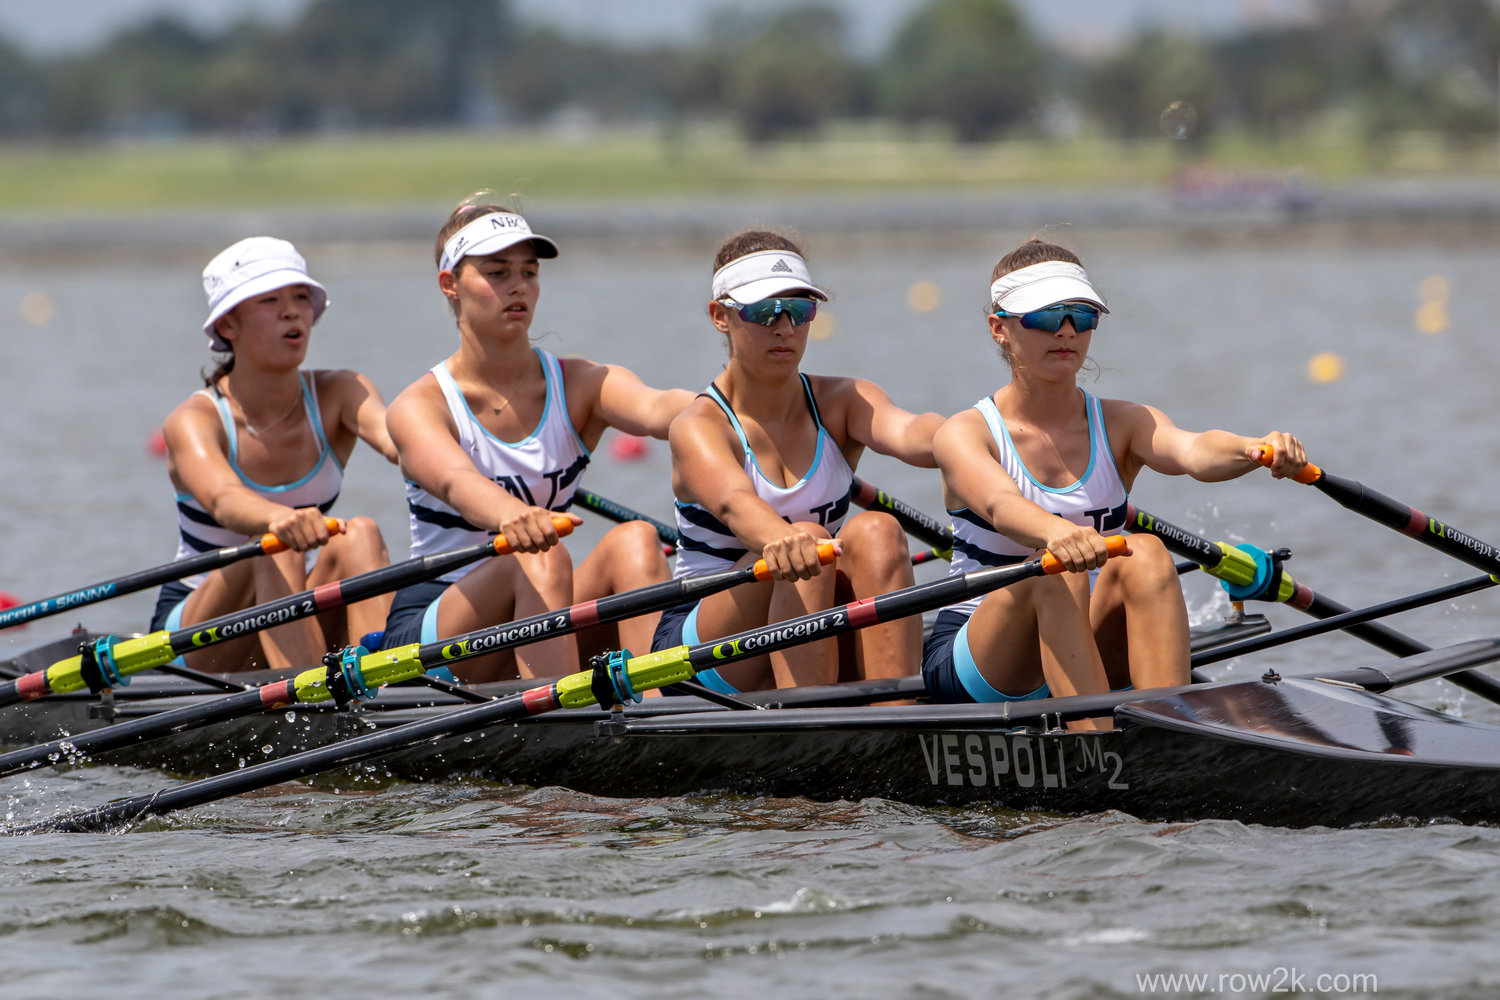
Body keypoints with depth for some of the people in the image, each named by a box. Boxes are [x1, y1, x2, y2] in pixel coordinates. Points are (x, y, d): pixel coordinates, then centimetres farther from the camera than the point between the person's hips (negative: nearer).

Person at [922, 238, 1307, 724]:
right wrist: (1057, 532, -53)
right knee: (1057, 571, -32)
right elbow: (999, 502, -29)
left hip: (1089, 662, 3)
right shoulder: (966, 434, -5)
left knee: (1145, 555, -25)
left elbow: (1193, 451, -19)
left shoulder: (1123, 425, 4)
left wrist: (1258, 449, -43)